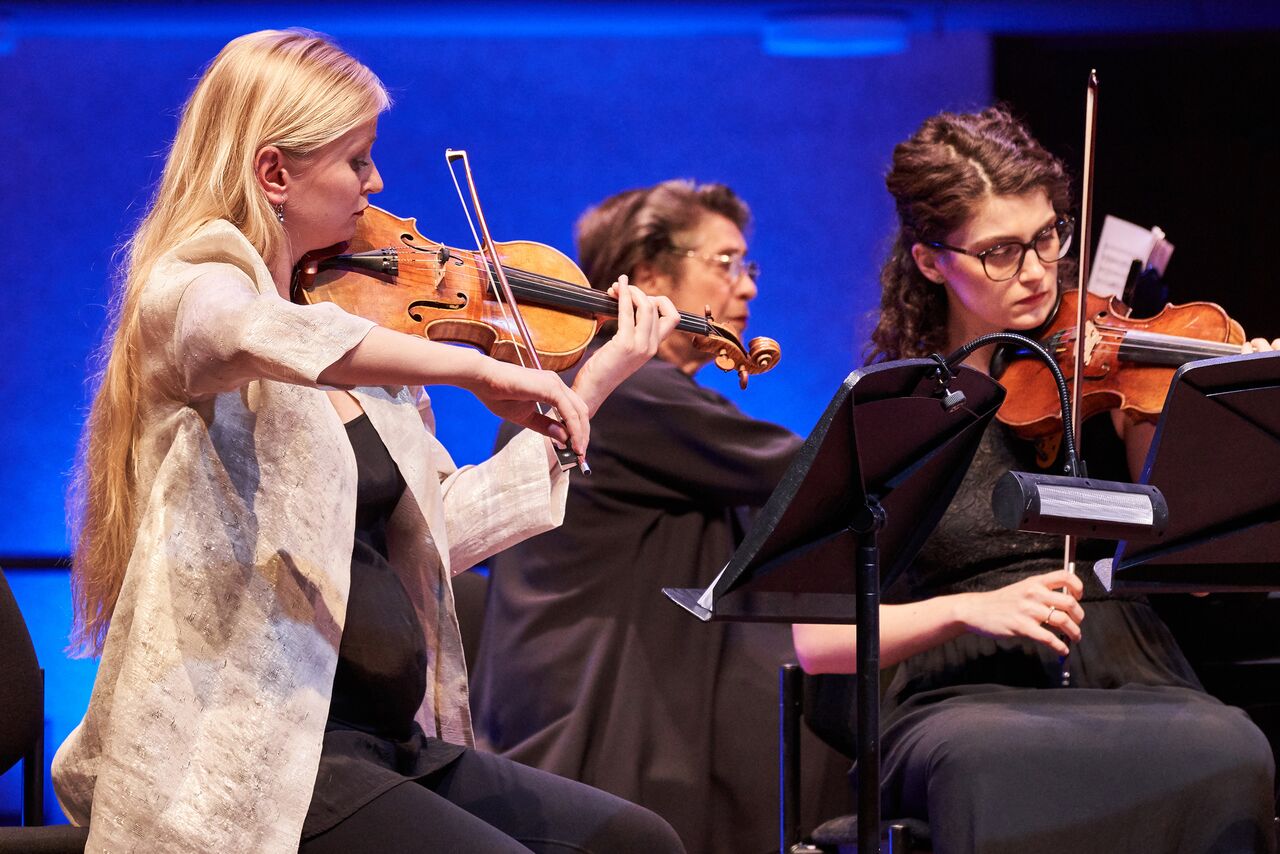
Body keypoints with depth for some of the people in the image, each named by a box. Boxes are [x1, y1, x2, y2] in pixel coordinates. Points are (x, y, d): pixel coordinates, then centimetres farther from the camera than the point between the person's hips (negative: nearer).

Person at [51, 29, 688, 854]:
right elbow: (257, 334, -34)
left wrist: (591, 388, 17)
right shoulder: (187, 293, -8)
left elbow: (443, 527, 17)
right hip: (255, 767, -9)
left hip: (391, 746, 9)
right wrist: (476, 367, -38)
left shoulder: (363, 346, 16)